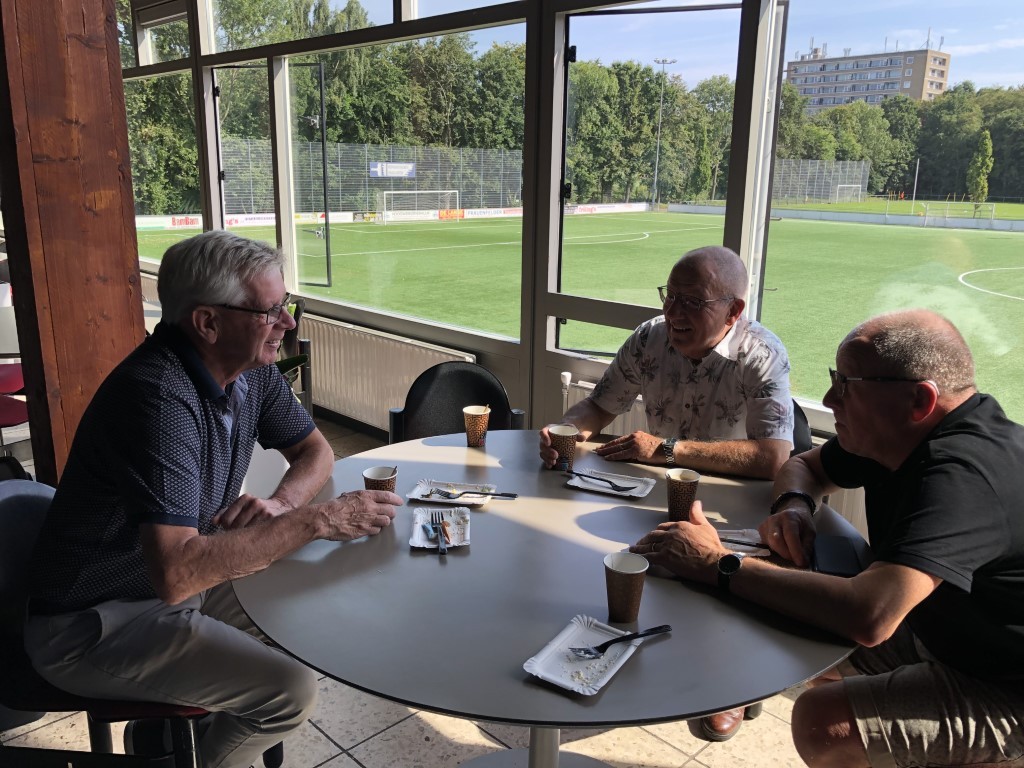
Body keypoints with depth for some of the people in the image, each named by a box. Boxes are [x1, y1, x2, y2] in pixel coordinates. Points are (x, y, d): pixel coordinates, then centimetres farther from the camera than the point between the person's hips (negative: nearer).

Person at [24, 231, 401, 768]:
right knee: (292, 690, -18)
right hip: (93, 623, -8)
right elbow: (175, 573, -37)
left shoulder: (251, 368, -5)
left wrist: (280, 503, -16)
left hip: (177, 579, 8)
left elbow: (315, 451, 6)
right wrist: (316, 521, -31)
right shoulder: (161, 397, -31)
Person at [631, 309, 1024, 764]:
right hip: (944, 636, 8)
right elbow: (804, 466, 12)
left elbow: (868, 617, -42)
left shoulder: (962, 473, -32)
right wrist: (794, 504, -12)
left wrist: (719, 565, -33)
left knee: (822, 722, -21)